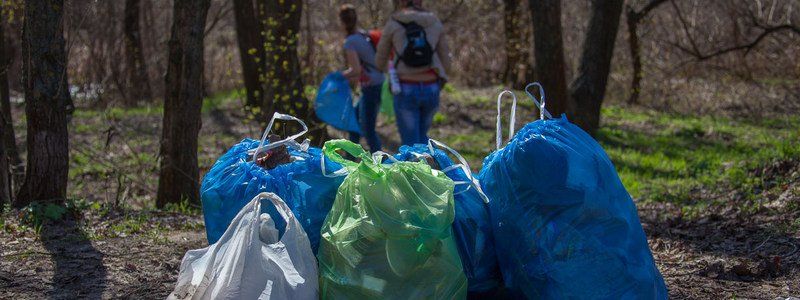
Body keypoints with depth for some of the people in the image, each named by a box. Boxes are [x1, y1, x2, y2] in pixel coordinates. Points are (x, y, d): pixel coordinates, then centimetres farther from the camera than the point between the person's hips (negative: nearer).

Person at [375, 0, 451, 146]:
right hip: (430, 90, 3)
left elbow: (380, 62, 12)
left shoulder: (392, 25, 0)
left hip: (406, 92, -3)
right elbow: (445, 64, 10)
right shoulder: (436, 24, 7)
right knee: (420, 136, 28)